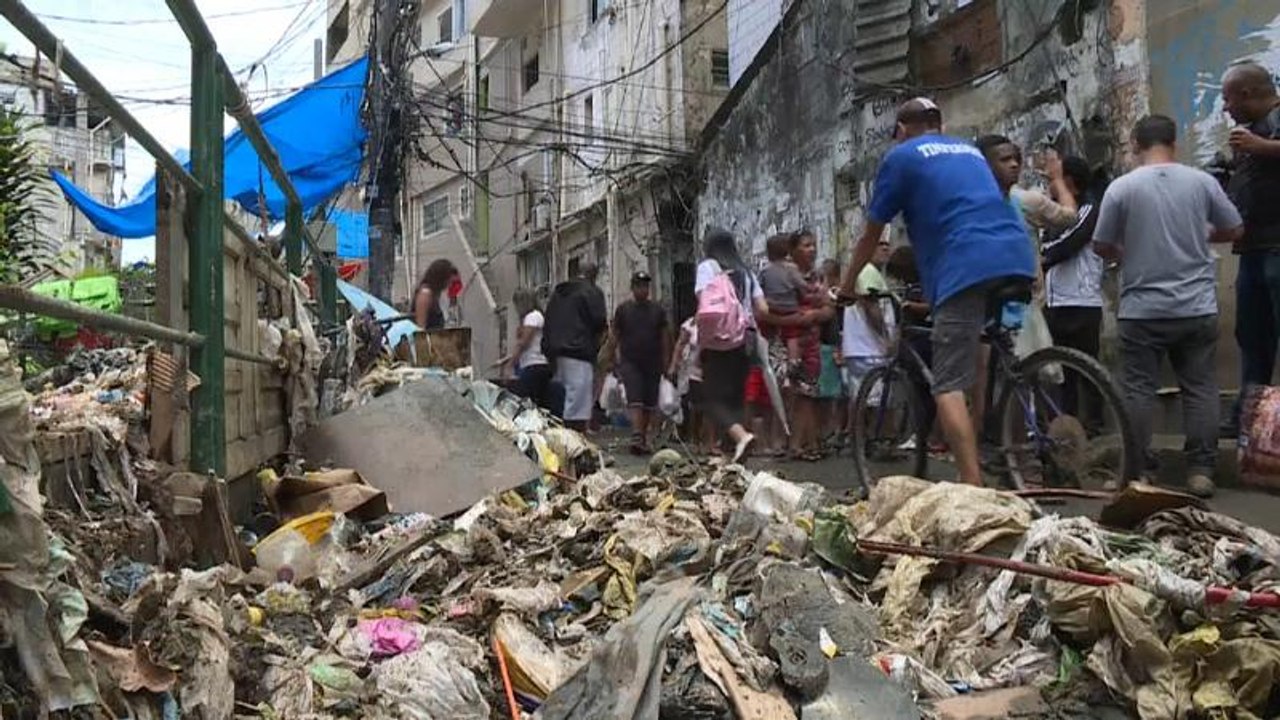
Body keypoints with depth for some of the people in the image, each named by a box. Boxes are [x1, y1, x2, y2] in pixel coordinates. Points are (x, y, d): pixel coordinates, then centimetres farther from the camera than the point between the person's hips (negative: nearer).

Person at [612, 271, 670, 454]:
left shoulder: (658, 310, 9)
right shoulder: (623, 309, 4)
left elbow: (665, 337, 10)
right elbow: (615, 336, 7)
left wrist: (666, 363, 5)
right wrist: (618, 360, 1)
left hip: (653, 363, 3)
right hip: (630, 362, -3)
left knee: (649, 404, 7)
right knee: (635, 401, -15)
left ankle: (643, 439, 19)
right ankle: (636, 438, -23)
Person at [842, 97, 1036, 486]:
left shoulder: (900, 157, 15)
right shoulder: (970, 150, 32)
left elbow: (871, 234, 18)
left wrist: (847, 285, 32)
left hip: (964, 268, -6)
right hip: (1017, 258, 7)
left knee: (949, 386, -7)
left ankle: (973, 486, -18)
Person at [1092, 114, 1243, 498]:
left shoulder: (1121, 187, -7)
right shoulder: (1202, 181, 1)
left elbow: (1102, 246, -1)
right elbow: (1234, 230, 10)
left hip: (1142, 310, -2)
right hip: (1197, 307, 2)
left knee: (1138, 390, 4)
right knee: (1200, 388, 7)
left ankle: (1134, 471, 7)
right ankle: (1201, 470, 7)